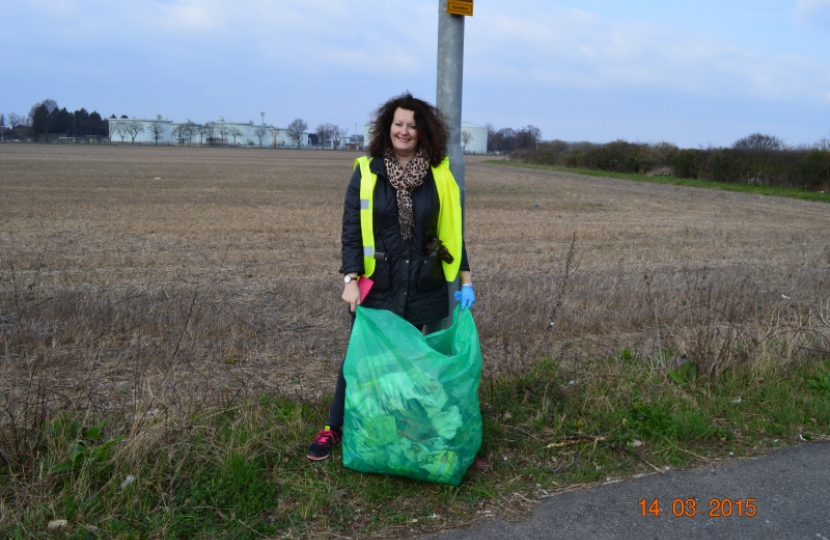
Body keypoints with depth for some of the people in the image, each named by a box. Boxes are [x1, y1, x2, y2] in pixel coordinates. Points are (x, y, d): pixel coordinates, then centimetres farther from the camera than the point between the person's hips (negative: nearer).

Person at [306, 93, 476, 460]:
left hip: (426, 290, 2)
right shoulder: (366, 172, -3)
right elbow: (351, 231, -4)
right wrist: (351, 278, -13)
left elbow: (453, 230, 5)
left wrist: (465, 279, 2)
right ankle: (334, 427, 24)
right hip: (378, 289, -1)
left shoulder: (439, 174, 1)